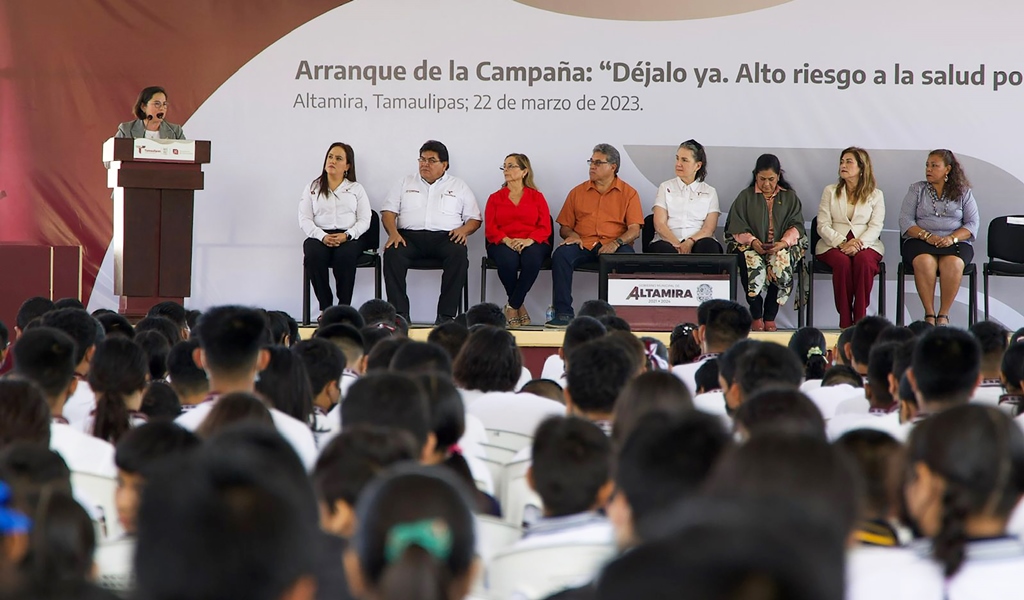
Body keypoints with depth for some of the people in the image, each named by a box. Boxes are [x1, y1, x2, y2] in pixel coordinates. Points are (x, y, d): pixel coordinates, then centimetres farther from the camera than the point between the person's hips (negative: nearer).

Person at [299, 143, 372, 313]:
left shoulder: (356, 189, 16)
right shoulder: (312, 188, 17)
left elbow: (364, 220, 6)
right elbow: (304, 220, 5)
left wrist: (346, 235, -14)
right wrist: (322, 236, -14)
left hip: (348, 237, -1)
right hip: (319, 235, 1)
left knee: (345, 255, -37)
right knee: (314, 255, -35)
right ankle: (325, 308, -29)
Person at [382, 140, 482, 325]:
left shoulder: (459, 187, 20)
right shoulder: (405, 184, 22)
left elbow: (475, 219, 16)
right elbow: (388, 212, 15)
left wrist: (464, 229, -8)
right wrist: (393, 232, -7)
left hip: (445, 237, -1)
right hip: (410, 235, 1)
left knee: (459, 254, -35)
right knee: (392, 253, -33)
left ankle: (446, 315, -34)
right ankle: (399, 313, -33)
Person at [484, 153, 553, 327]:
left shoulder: (537, 197, 14)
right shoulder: (495, 198, 17)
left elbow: (545, 228, 3)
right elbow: (490, 229, 5)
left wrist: (529, 240, -18)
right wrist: (506, 240, -17)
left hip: (532, 244, 0)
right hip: (502, 245, 0)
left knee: (532, 258, -38)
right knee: (508, 260, -37)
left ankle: (512, 307, -26)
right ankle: (519, 307, -17)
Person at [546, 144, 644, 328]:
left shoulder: (628, 193, 10)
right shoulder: (577, 192, 17)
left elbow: (634, 230, 0)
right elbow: (564, 227, 18)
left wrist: (616, 243, -18)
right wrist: (572, 235, -6)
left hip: (615, 246, -2)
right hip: (583, 244, 2)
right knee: (561, 254, -30)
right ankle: (563, 313, -31)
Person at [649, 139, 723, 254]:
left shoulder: (710, 192, 17)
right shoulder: (665, 188, 18)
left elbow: (709, 228, 4)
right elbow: (659, 224, 5)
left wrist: (690, 242, -18)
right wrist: (677, 245, -14)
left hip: (698, 242, 1)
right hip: (669, 242, -1)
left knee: (708, 246, -36)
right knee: (663, 249, -38)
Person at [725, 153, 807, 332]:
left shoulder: (790, 197, 17)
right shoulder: (745, 197, 15)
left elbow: (796, 225, 6)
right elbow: (737, 226, 4)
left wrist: (783, 243, -15)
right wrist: (752, 241, -16)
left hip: (782, 247, 0)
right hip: (752, 246, 0)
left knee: (782, 262, -36)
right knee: (753, 263, -36)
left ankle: (770, 318, -25)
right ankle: (756, 317, -24)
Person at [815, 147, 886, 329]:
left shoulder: (875, 195, 12)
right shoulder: (830, 191, 13)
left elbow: (875, 227, 0)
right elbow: (823, 226, 3)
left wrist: (858, 244, -20)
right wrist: (842, 243, -15)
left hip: (866, 245, 0)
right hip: (833, 245, 0)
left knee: (863, 260, -36)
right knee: (842, 261, -35)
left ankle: (860, 318, -33)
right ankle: (845, 321, -32)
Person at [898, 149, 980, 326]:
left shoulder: (963, 192, 13)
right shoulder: (916, 190, 14)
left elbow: (973, 223, 5)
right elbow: (905, 221, 3)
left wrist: (952, 238, -14)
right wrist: (926, 236, -14)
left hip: (955, 243, 0)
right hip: (920, 241, 0)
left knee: (953, 263, -36)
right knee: (924, 261, -36)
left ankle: (943, 315, -30)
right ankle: (929, 315, -34)